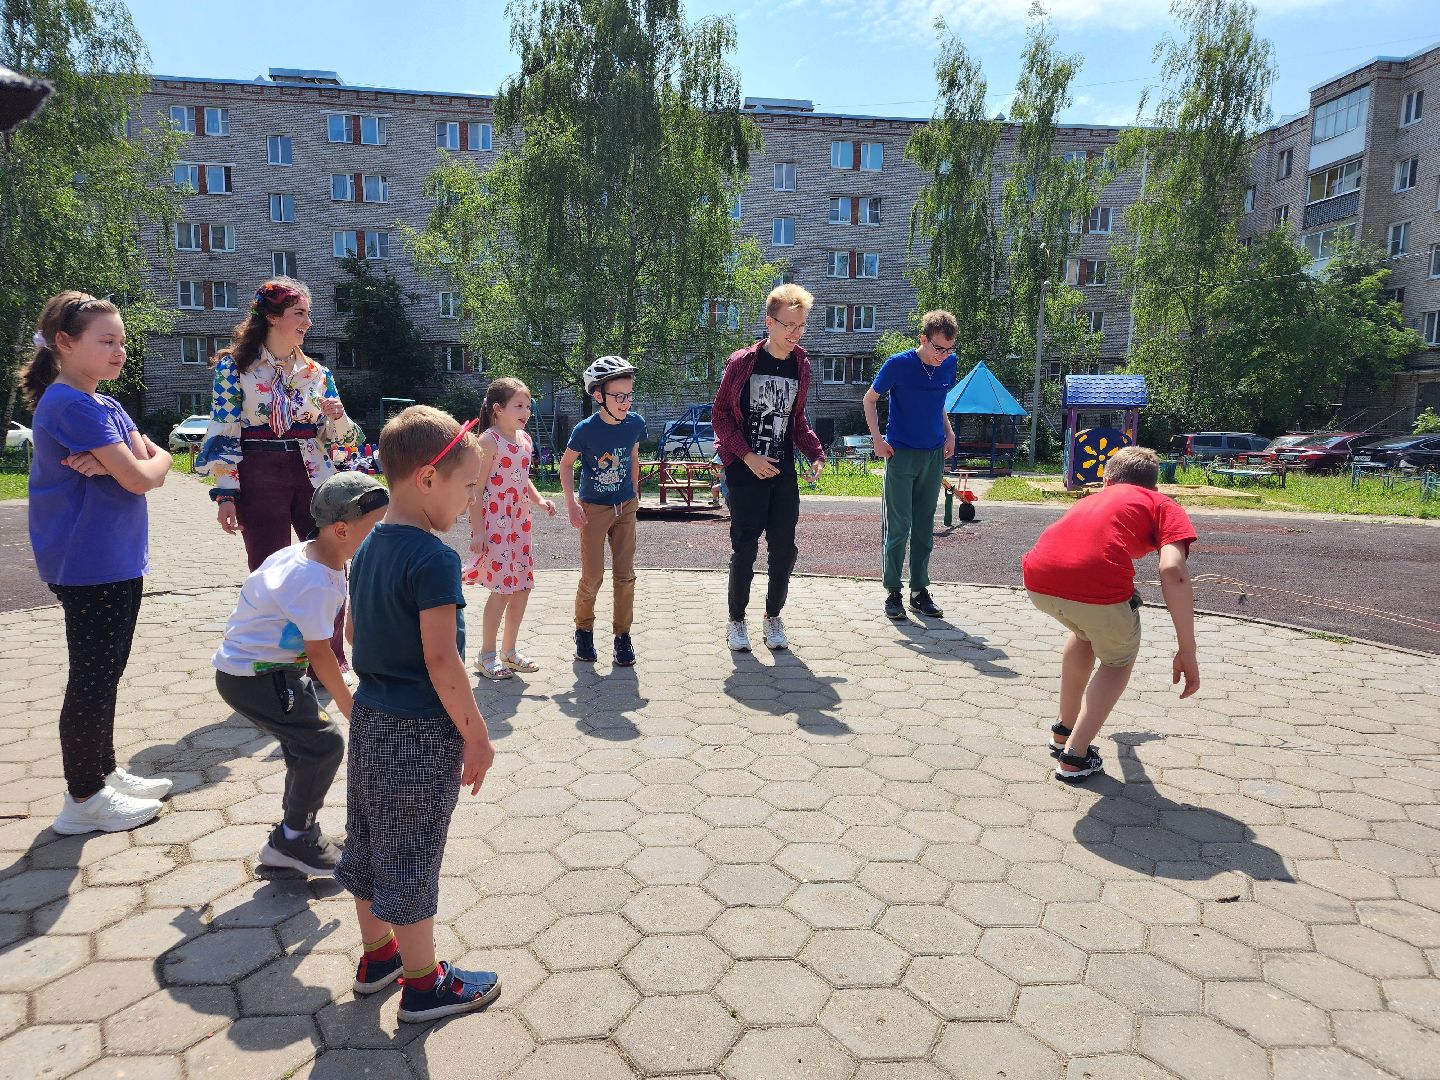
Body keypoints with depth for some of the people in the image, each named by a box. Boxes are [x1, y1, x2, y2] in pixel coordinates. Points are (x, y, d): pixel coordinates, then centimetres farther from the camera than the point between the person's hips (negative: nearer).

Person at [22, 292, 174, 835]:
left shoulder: (107, 406, 12)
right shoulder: (71, 405, -17)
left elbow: (154, 462, 3)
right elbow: (142, 478, -22)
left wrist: (114, 462, -16)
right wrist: (150, 460, 0)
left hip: (118, 561, 9)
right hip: (88, 566, -9)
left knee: (105, 673, 17)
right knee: (91, 678, -1)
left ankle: (105, 772, 30)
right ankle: (83, 799, 11)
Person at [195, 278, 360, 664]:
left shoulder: (316, 372, 9)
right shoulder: (234, 366, -2)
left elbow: (338, 438, 12)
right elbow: (222, 434, -5)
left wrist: (339, 418, -11)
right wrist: (225, 495, -11)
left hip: (314, 476, 4)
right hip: (260, 480, -3)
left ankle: (332, 657, 18)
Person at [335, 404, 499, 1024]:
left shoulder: (368, 549, 5)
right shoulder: (434, 558, -22)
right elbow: (441, 660, -24)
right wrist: (477, 736, -16)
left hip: (368, 718, 9)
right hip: (421, 734, -9)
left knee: (370, 843, 20)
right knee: (412, 857, 5)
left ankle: (377, 954, 39)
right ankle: (424, 983, 22)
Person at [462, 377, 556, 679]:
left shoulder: (525, 439, 10)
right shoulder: (489, 441, -13)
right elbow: (476, 488, -14)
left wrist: (539, 499, 6)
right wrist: (477, 531, -18)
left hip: (520, 523, 8)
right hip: (494, 523, -8)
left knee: (522, 587, 10)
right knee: (503, 588, -6)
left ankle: (509, 651, 25)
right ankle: (487, 655, 10)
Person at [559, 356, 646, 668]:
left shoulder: (636, 423, -8)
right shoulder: (585, 429, -18)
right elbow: (566, 464, -5)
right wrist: (571, 504, -10)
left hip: (625, 508, 3)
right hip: (593, 509, -3)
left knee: (625, 575, 5)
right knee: (592, 577, 1)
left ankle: (622, 634, 19)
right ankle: (584, 630, 23)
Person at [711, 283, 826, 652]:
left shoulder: (800, 366, 6)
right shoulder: (742, 363, -8)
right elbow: (720, 415, -4)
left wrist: (816, 454, 2)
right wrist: (747, 456, -14)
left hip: (783, 471, 4)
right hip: (745, 470, -4)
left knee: (784, 548, 5)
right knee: (745, 549, -1)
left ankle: (773, 618, 23)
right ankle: (736, 620, 17)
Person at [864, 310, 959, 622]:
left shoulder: (949, 364, 3)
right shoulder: (898, 364, -12)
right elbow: (870, 399, 0)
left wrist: (949, 433, 9)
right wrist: (877, 439, -8)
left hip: (934, 456, 5)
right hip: (901, 455, -5)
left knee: (924, 528, 9)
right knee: (898, 527, -3)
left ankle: (919, 591, 18)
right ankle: (892, 592, 7)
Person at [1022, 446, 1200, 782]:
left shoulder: (1093, 499, 38)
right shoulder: (1165, 506, 22)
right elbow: (1172, 570, 0)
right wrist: (1187, 651, 2)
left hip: (1037, 579, 5)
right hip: (1097, 583, -5)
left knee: (1084, 631, 38)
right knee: (1119, 660, 27)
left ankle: (1064, 731, 46)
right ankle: (1075, 757, 23)